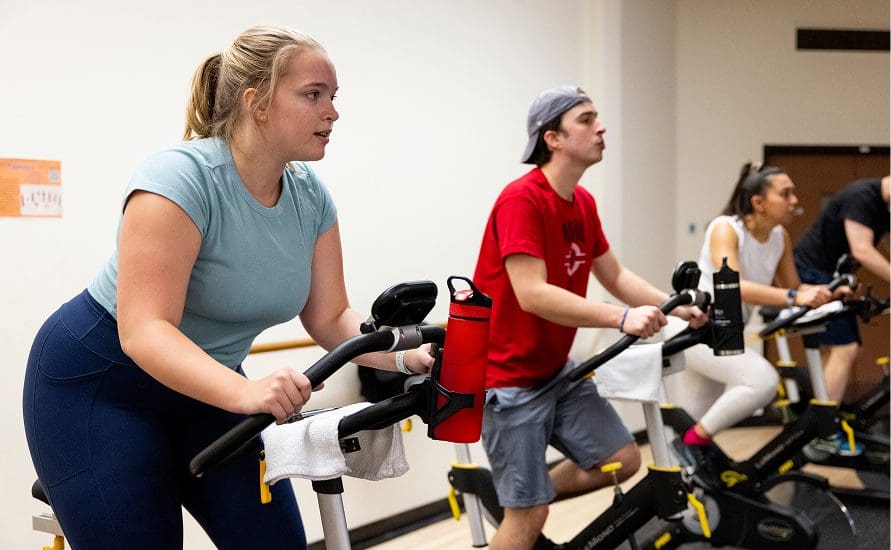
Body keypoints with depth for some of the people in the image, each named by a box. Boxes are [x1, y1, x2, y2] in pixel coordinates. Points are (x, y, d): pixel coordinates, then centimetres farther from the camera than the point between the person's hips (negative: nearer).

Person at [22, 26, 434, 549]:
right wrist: (245, 392, -48)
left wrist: (404, 356, -22)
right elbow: (144, 330, -33)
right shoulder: (182, 176, -26)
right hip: (100, 385, -6)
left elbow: (330, 317, -4)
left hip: (203, 387, 6)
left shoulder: (310, 196, -6)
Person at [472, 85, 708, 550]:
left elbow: (615, 275, 13)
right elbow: (532, 294, -29)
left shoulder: (584, 203, 5)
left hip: (557, 371, 8)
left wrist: (676, 307, 0)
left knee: (622, 461, 10)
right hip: (509, 378, -8)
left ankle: (515, 495, 23)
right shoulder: (521, 199, -21)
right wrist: (621, 318, -34)